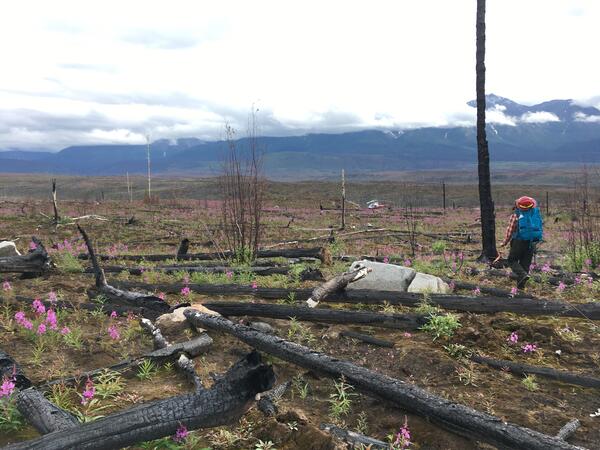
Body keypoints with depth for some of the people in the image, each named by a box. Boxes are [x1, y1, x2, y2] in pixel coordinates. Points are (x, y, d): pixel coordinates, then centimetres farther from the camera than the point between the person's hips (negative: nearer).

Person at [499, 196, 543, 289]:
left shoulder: (516, 214, -5)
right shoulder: (536, 213, 8)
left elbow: (510, 229, -4)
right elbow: (541, 227, 13)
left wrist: (505, 243, 4)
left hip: (519, 242, -4)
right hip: (532, 243, 5)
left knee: (512, 260, 9)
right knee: (525, 263, 11)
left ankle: (523, 275, -14)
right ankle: (520, 285, 12)